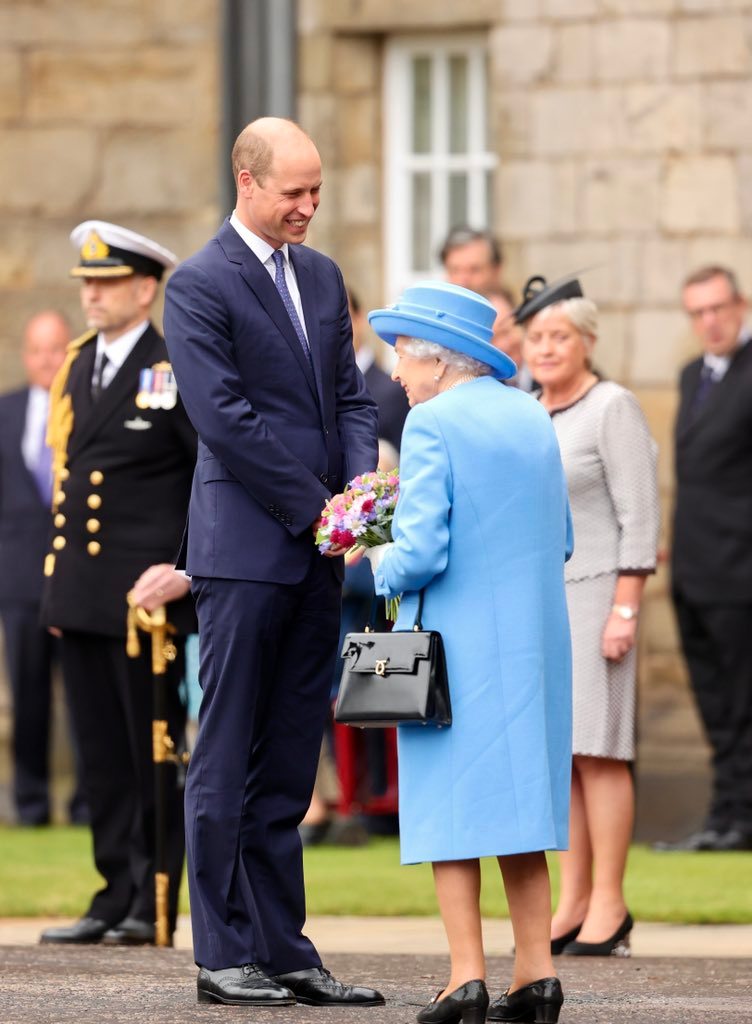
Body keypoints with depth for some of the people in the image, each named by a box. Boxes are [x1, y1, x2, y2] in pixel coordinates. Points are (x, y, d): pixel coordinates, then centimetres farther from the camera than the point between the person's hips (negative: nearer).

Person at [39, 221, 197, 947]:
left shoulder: (177, 374, -7)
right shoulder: (76, 367, 13)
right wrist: (60, 573, 13)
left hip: (147, 592, -7)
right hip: (80, 597, 7)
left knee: (155, 756, 0)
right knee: (101, 758, 9)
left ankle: (153, 906, 5)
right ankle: (115, 897, 14)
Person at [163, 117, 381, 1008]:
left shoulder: (321, 277, 15)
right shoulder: (200, 285, -8)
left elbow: (350, 397, 16)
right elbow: (224, 418, -14)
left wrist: (362, 485, -3)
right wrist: (314, 507, -13)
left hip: (316, 553, 7)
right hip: (244, 549, -7)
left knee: (287, 767, 9)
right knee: (226, 762, -2)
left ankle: (284, 950, 12)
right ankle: (224, 956, 2)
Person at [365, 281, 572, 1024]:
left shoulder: (433, 423, -12)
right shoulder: (533, 418, 9)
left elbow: (421, 553, -18)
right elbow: (560, 540, 15)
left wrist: (382, 565, 1)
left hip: (458, 644, -6)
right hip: (534, 644, 6)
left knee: (450, 810, -1)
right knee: (518, 799, 12)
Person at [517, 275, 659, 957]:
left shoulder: (612, 409, -6)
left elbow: (639, 517, -10)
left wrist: (624, 610, -16)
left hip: (593, 591, -7)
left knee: (597, 750, -7)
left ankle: (609, 904, -5)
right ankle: (572, 902, 8)